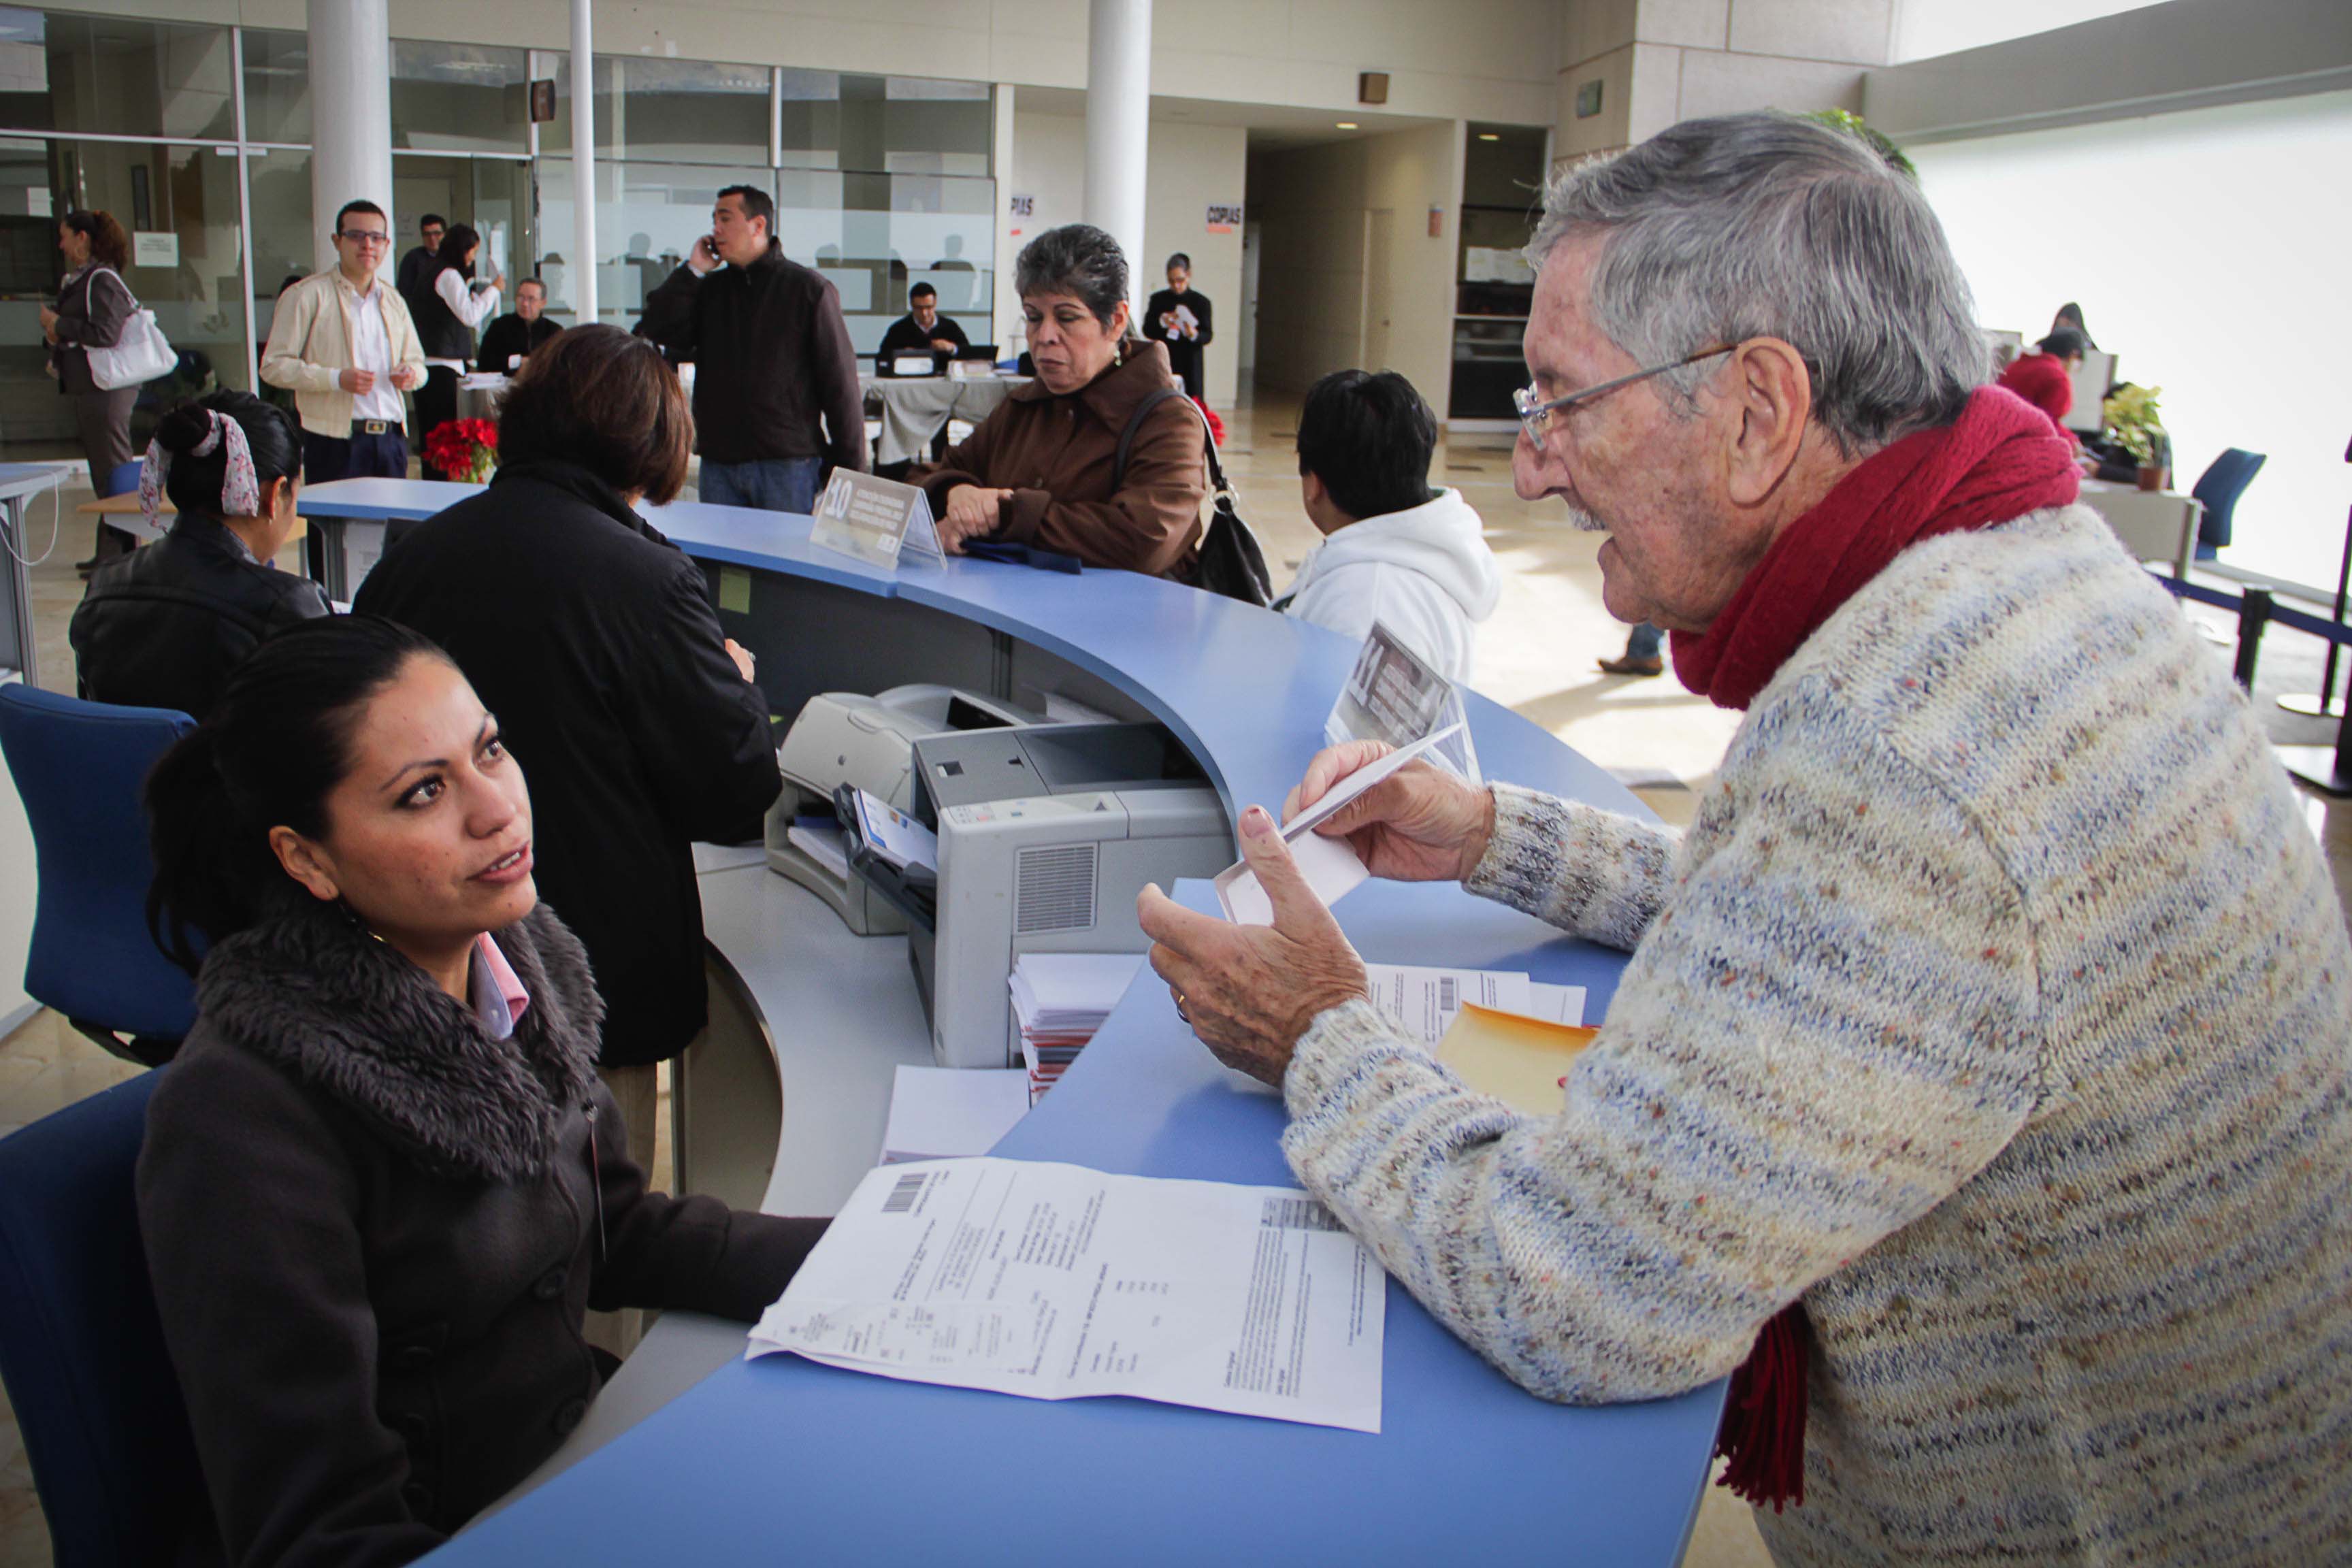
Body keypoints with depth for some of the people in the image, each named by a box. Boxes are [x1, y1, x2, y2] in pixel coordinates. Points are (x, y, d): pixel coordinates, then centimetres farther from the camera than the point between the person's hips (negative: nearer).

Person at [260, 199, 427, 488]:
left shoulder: (393, 301, 18)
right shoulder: (307, 295, 0)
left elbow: (416, 361, 26)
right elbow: (273, 366, -5)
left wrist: (410, 373, 1)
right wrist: (337, 378, -18)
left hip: (391, 439, 5)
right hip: (335, 441, -5)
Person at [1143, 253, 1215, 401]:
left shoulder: (1200, 301, 4)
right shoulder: (1158, 300, 8)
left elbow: (1208, 335, 1)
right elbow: (1147, 330, 5)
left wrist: (1194, 334, -21)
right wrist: (1162, 322, -15)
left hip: (1190, 365, -1)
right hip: (1163, 363, 1)